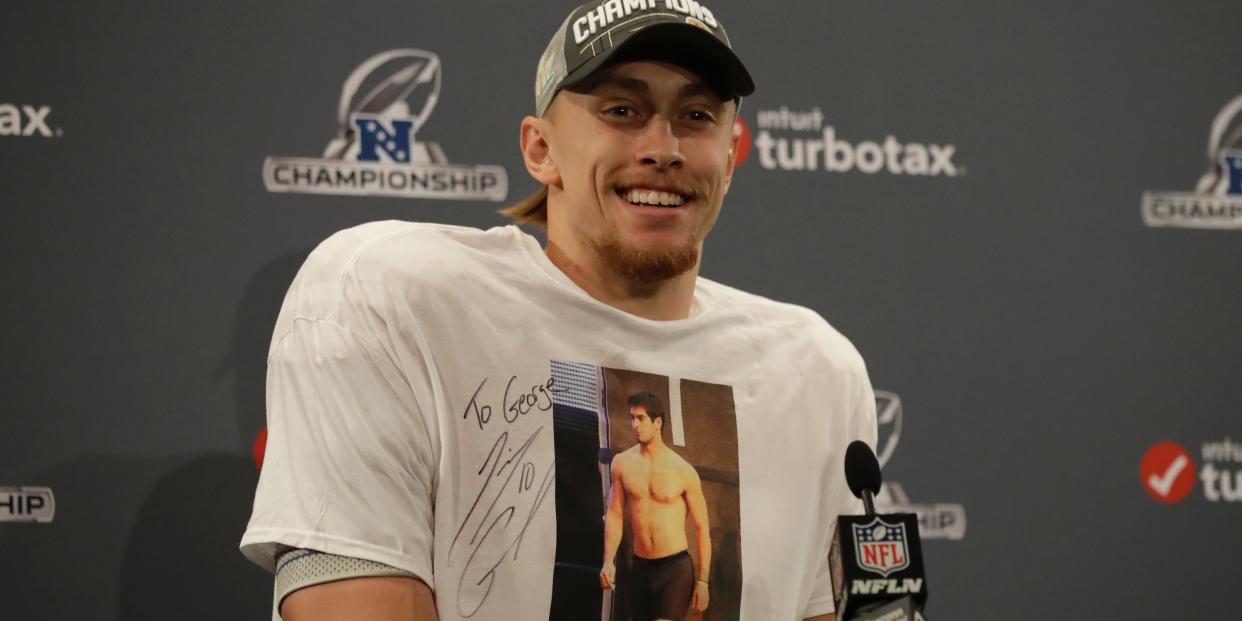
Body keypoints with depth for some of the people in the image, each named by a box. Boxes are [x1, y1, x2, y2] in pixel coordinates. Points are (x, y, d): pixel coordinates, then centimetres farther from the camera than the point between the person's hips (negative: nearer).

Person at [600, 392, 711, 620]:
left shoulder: (683, 470, -7)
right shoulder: (623, 463, 3)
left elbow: (702, 528, -2)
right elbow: (615, 514, 8)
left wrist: (702, 581, -4)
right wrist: (608, 561, -4)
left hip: (676, 567, -4)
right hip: (641, 567, 4)